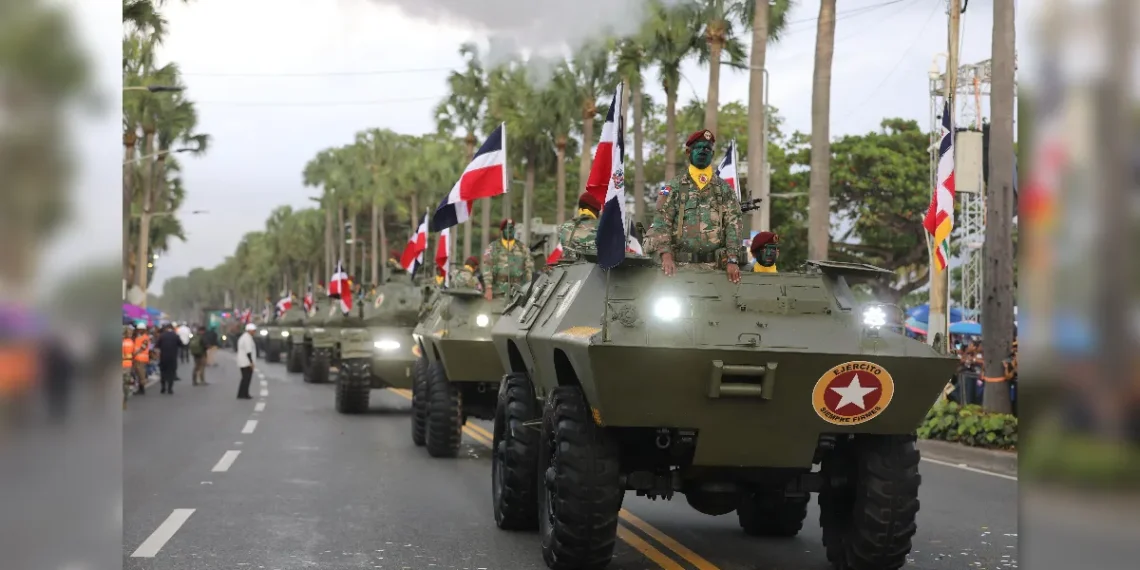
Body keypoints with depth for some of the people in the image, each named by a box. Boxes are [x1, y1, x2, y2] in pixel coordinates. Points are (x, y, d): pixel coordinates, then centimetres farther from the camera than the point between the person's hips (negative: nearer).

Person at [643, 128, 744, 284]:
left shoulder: (724, 189, 12)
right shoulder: (674, 187, 8)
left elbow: (734, 225, 5)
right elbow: (661, 222, 0)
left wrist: (732, 260, -9)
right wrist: (666, 255, -16)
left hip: (715, 265, 1)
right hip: (681, 264, -1)